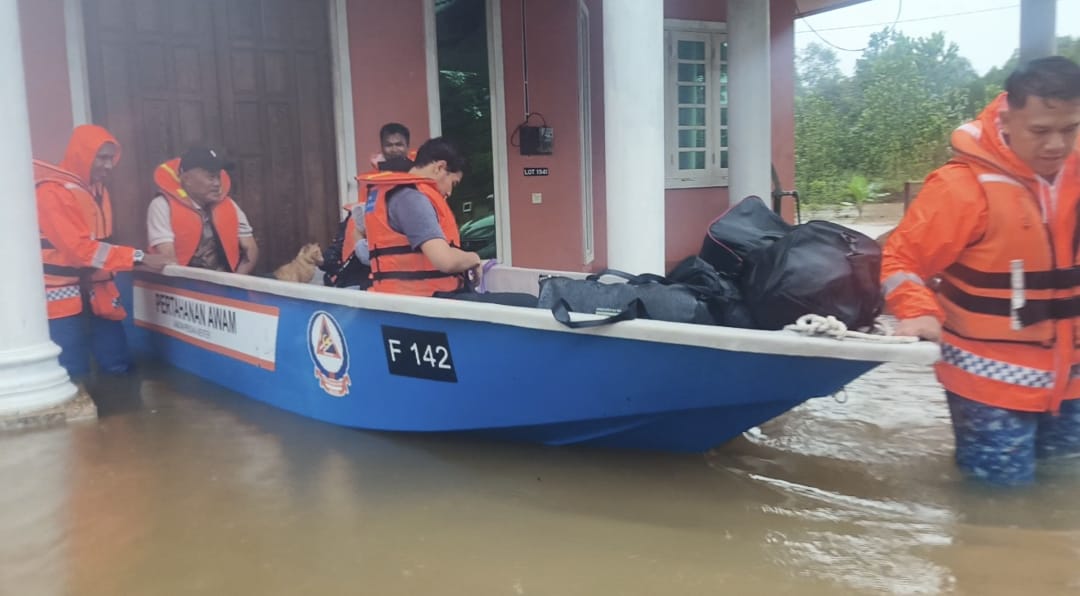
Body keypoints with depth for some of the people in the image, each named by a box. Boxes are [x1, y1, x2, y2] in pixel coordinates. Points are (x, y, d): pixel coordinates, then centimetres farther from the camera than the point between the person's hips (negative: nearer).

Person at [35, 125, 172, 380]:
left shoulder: (98, 189, 12)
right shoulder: (52, 191, -15)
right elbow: (80, 248, -24)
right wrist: (138, 257, -28)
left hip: (96, 293, 8)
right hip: (64, 296, -8)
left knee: (120, 368, 6)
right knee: (75, 377, -10)